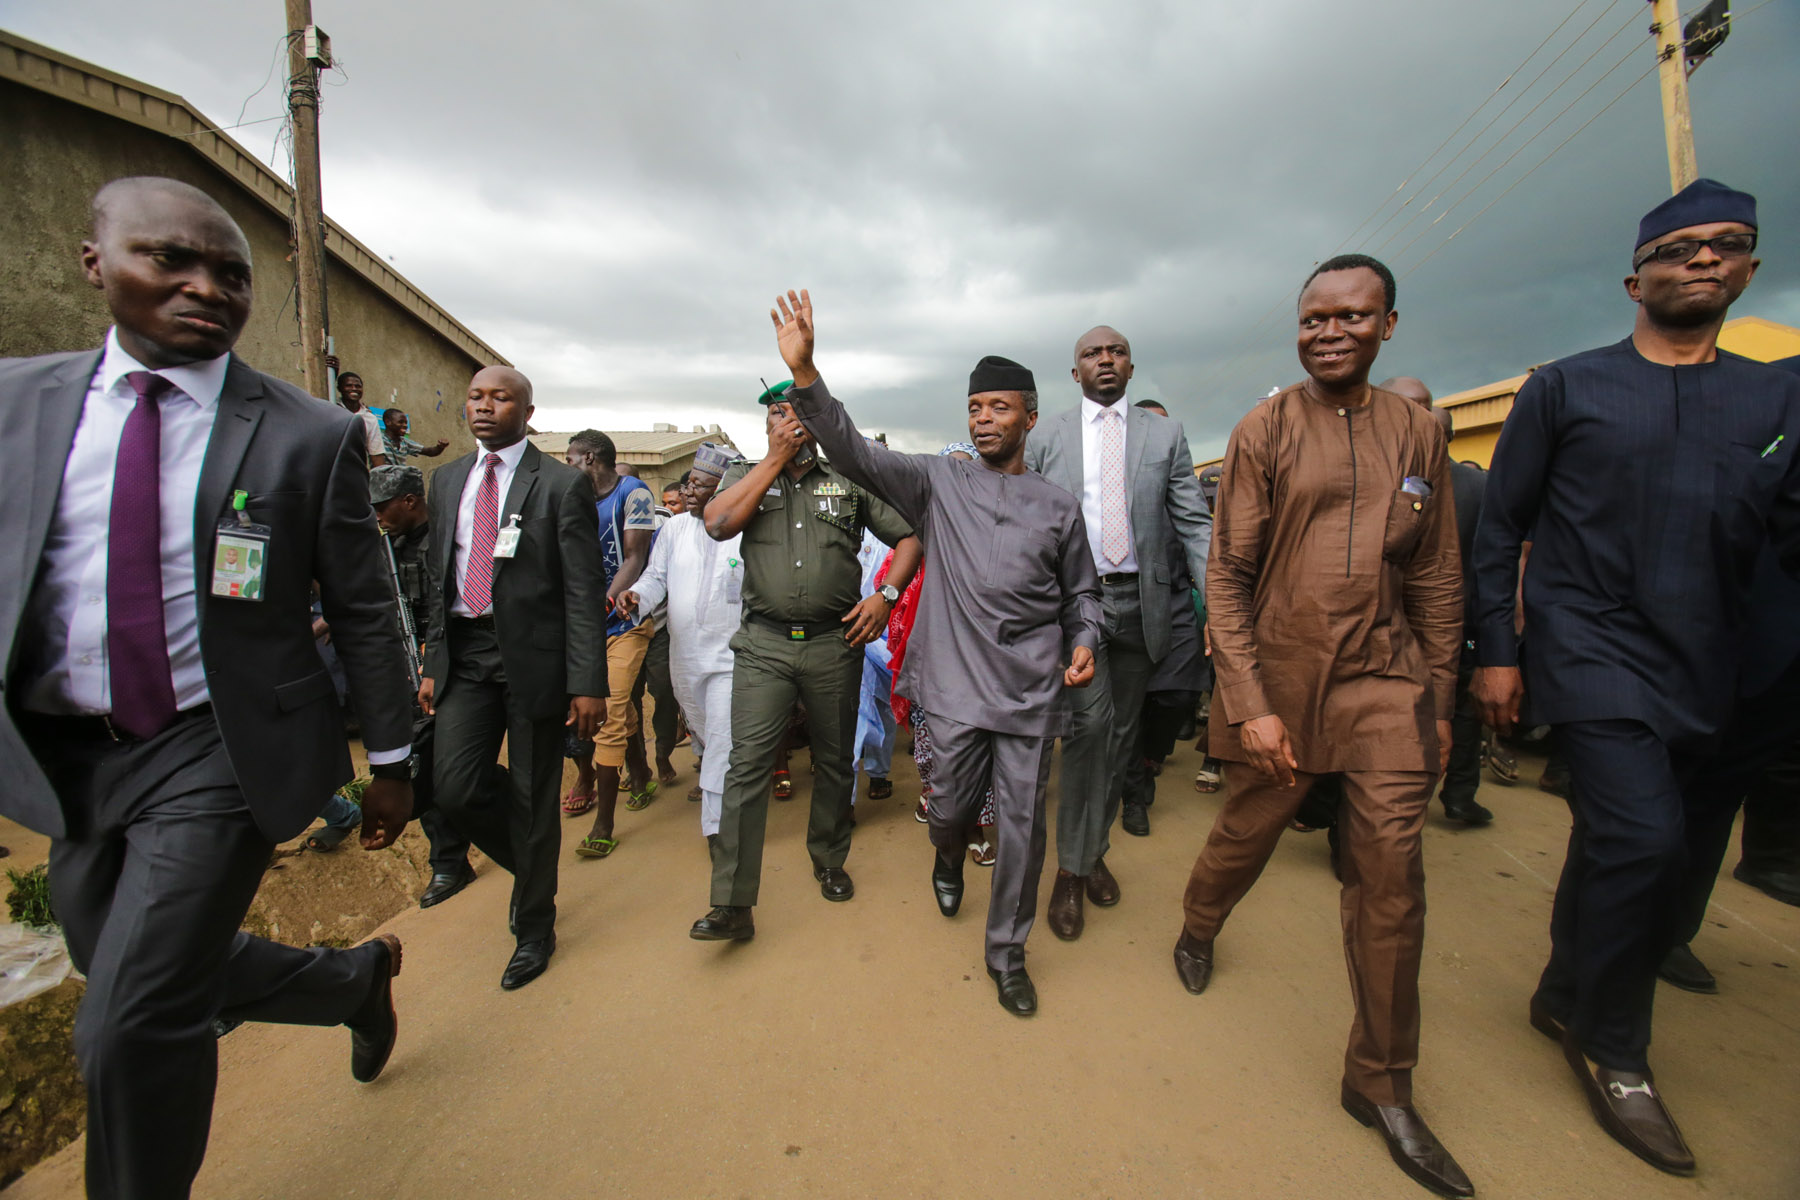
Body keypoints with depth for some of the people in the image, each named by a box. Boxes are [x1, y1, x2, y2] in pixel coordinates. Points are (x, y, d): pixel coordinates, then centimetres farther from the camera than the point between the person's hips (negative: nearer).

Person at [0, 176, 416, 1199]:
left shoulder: (312, 436, -8)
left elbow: (365, 613, -5)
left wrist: (392, 763, -1)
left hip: (225, 750, -5)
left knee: (134, 1021, -4)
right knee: (170, 975, 19)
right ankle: (362, 976, 44)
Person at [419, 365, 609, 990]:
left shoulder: (563, 484, -6)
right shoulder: (446, 478, 13)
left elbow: (584, 591, -10)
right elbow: (440, 576, 16)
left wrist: (588, 682, -15)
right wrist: (433, 663, 12)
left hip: (534, 657, -5)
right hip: (464, 656, 5)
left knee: (533, 799, 6)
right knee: (454, 790, -2)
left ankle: (533, 928, 27)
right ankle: (532, 866, 30)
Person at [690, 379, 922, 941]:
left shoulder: (851, 480, 9)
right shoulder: (746, 475, 11)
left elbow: (909, 537, 9)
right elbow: (718, 524, -9)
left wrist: (886, 594, -7)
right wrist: (777, 458, -6)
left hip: (835, 643, 1)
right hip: (763, 645, 0)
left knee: (834, 760, 13)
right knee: (746, 765, -5)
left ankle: (829, 860, 36)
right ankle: (732, 904, 4)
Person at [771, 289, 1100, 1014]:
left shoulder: (1058, 506, 8)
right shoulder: (937, 482, 5)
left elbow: (1080, 592, 15)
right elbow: (858, 456, -7)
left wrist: (1084, 642, -6)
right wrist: (804, 373, -19)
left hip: (1032, 692, 1)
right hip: (957, 684, 0)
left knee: (1023, 824, 6)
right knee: (951, 807, 13)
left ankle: (1007, 954, 29)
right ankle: (948, 863, 52)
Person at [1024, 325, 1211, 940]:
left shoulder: (1166, 435, 9)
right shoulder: (1044, 436, 7)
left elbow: (1194, 524, 5)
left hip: (1140, 602, 3)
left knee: (1120, 734, 11)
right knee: (1091, 722, -16)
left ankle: (1095, 850, 30)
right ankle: (1072, 869, 1)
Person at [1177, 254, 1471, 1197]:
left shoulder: (1416, 434, 8)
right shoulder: (1262, 432, -2)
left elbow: (1437, 580, 11)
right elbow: (1227, 577, -7)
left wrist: (1437, 703, 8)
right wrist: (1249, 705, -13)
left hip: (1382, 681, 2)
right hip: (1276, 679, -2)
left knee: (1390, 872, 1)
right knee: (1246, 834, 14)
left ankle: (1380, 1083, 20)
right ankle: (1197, 931, 47)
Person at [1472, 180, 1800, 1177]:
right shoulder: (1564, 387, 0)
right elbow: (1499, 529, -1)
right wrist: (1495, 654, -5)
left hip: (1696, 676, 4)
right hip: (1589, 654, -4)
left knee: (1613, 843, 14)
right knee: (1646, 842, -14)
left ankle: (1565, 998, 35)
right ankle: (1612, 1049, 9)